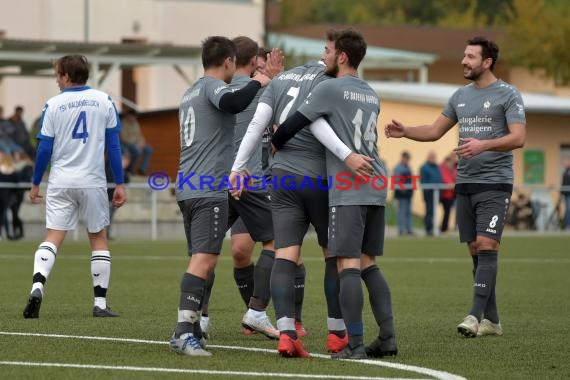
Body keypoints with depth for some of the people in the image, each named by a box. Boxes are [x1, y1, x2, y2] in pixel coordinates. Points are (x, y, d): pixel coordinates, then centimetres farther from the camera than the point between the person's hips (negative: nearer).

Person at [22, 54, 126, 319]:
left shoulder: (53, 104, -1)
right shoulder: (104, 101, 2)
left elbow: (44, 148, 0)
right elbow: (113, 145, 2)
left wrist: (35, 183, 11)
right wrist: (119, 184, 7)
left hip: (60, 182, 0)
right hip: (93, 182, 1)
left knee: (53, 238, 0)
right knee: (98, 238, 12)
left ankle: (37, 286, -23)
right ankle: (100, 303, 11)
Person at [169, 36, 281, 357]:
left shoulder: (191, 92, 23)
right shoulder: (213, 86, -5)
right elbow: (232, 103, -28)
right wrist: (257, 82, -11)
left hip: (188, 188, 10)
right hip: (210, 189, -10)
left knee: (201, 260, 15)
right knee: (204, 260, -16)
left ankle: (190, 330, 16)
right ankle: (184, 332, -25)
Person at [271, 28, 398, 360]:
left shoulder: (330, 89, -4)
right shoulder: (371, 95, 19)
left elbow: (296, 123, -1)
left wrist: (274, 143, 16)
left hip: (348, 190, -7)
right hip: (376, 186, 8)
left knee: (348, 264, -8)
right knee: (368, 264, 12)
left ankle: (355, 345, -12)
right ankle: (388, 338, 6)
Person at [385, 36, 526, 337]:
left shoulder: (507, 95, -5)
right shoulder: (460, 96, 15)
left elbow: (518, 138, -14)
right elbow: (435, 131, 20)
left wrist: (483, 145, -29)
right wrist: (405, 131, 3)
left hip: (494, 183, -7)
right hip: (465, 183, 7)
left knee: (486, 247, -15)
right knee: (476, 251, 5)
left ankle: (476, 315, -20)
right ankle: (491, 320, 10)